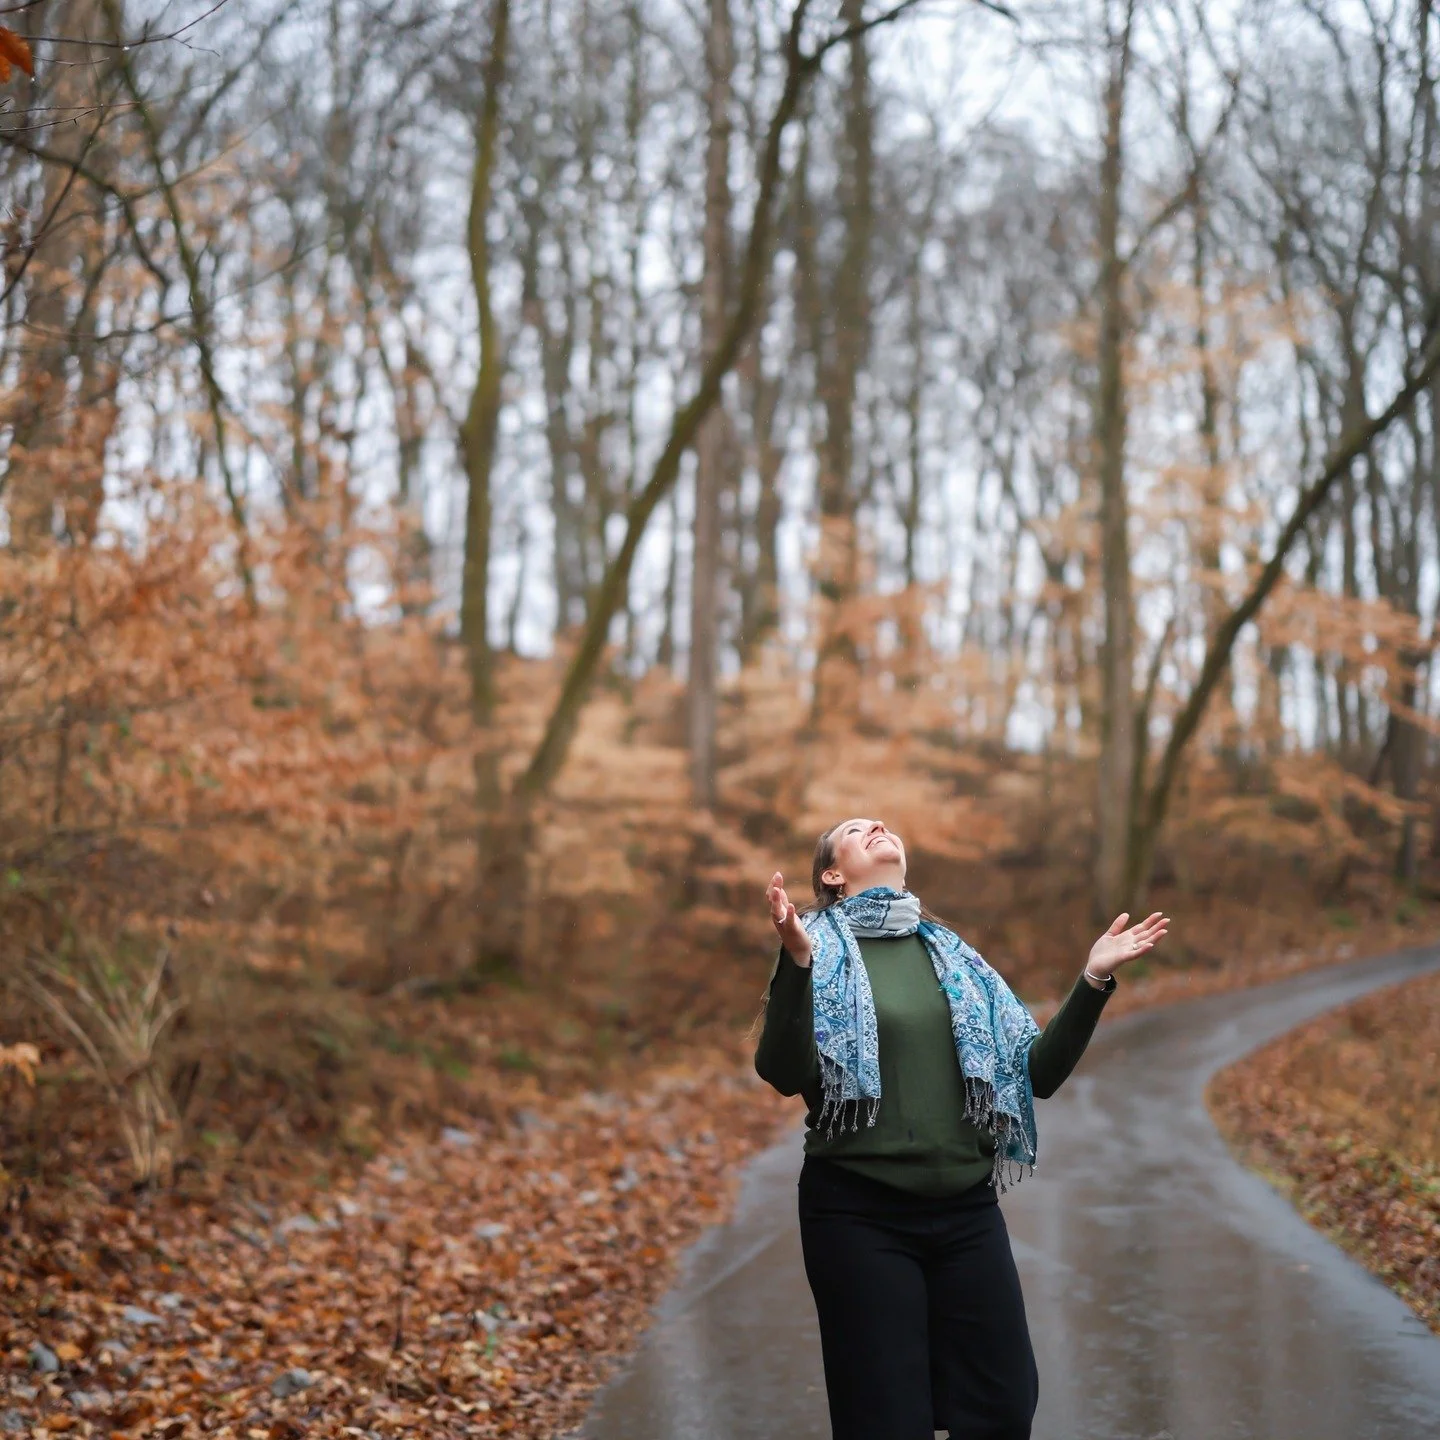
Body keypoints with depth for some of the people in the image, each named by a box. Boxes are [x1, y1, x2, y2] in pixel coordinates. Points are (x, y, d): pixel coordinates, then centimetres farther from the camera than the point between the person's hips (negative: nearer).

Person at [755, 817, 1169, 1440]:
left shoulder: (950, 954, 12)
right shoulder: (819, 947, -1)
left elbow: (1038, 1073, 9)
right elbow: (784, 1073, -15)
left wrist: (1094, 980, 0)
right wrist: (796, 962, -28)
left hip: (968, 1211, 5)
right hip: (859, 1214, -4)